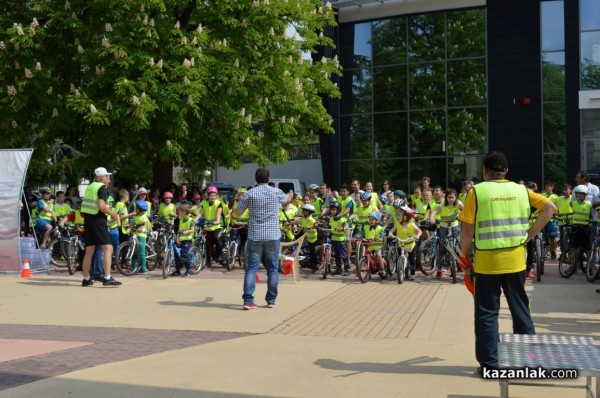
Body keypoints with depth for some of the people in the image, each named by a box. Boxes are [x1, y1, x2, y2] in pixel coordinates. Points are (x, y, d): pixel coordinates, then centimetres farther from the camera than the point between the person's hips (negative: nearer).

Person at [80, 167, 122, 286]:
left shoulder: (89, 187, 16)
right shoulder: (102, 188, -8)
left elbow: (85, 207, 18)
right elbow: (101, 206, -21)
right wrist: (114, 214, -12)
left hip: (87, 220, 8)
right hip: (98, 220, -8)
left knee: (89, 251, 13)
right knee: (108, 248, -8)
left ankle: (86, 279, 16)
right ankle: (107, 278, -16)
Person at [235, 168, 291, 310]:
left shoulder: (249, 194, -3)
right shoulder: (276, 192, 2)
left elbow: (238, 213, 2)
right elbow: (287, 199, 25)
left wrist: (239, 201, 21)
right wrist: (290, 194, 49)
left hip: (255, 235, 0)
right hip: (273, 235, 1)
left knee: (251, 267, 3)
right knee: (273, 268, 10)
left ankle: (248, 300, -5)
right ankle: (271, 300, 13)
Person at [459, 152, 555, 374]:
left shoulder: (476, 191, -6)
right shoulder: (520, 190, 5)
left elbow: (467, 232, -8)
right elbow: (550, 207, 1)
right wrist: (531, 234, 4)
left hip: (486, 263, -3)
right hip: (515, 261, 3)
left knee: (487, 313, 6)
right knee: (520, 309, 15)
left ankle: (489, 364, 8)